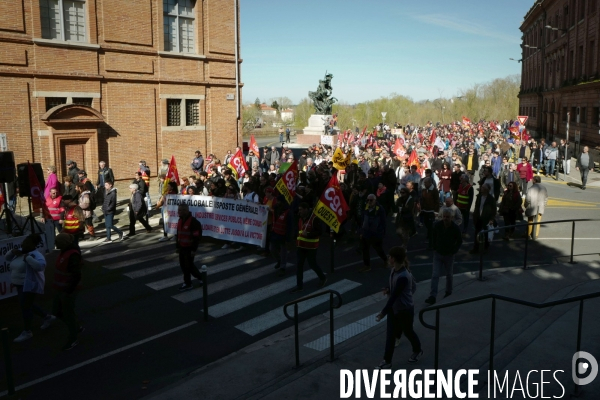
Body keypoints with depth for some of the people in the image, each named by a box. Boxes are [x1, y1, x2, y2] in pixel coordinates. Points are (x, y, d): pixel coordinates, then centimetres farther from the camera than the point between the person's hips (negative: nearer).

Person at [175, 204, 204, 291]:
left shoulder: (194, 222, -19)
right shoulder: (180, 220, 9)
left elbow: (197, 237, -19)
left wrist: (194, 250, -20)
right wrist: (177, 246, 17)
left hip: (189, 248, -9)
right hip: (182, 247, 9)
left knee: (188, 266, -1)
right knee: (183, 265, 13)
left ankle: (188, 284, 16)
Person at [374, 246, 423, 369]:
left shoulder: (403, 277, -33)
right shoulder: (394, 270, -5)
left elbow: (394, 296, -29)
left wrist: (383, 312, -23)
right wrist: (388, 289, -7)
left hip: (405, 309, -7)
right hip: (394, 308, 7)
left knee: (408, 332, 17)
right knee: (390, 334, 8)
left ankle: (417, 351, 45)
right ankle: (387, 361, 18)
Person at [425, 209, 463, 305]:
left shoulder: (455, 228, -15)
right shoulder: (437, 225, -11)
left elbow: (459, 241, 0)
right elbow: (433, 237, 6)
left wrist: (454, 251, -5)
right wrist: (434, 248, 2)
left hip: (449, 255, 0)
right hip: (438, 254, 1)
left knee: (449, 275, 17)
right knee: (435, 275, -8)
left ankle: (448, 292, 39)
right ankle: (432, 297, -9)